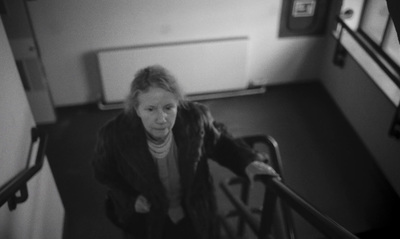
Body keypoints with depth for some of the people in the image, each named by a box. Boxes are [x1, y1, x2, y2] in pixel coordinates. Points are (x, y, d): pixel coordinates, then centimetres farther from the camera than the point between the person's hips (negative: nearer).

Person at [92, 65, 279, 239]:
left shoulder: (195, 117, -27)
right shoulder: (114, 135, -28)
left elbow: (219, 142, -3)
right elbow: (104, 173, -5)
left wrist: (247, 161, -18)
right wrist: (130, 199, -17)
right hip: (145, 218, -1)